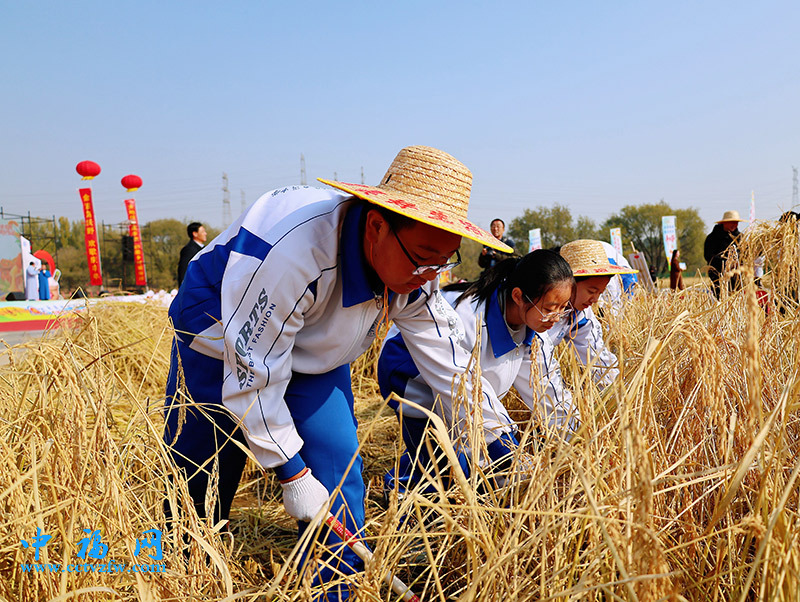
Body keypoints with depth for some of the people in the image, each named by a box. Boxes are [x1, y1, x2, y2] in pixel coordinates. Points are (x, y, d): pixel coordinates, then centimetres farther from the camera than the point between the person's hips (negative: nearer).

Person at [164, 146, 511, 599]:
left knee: (339, 466, -4)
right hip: (221, 341, -4)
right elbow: (252, 375, -33)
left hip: (315, 355, 5)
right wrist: (291, 473, -24)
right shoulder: (291, 250, -42)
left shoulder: (416, 274, -21)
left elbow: (449, 363, -10)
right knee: (199, 480, 8)